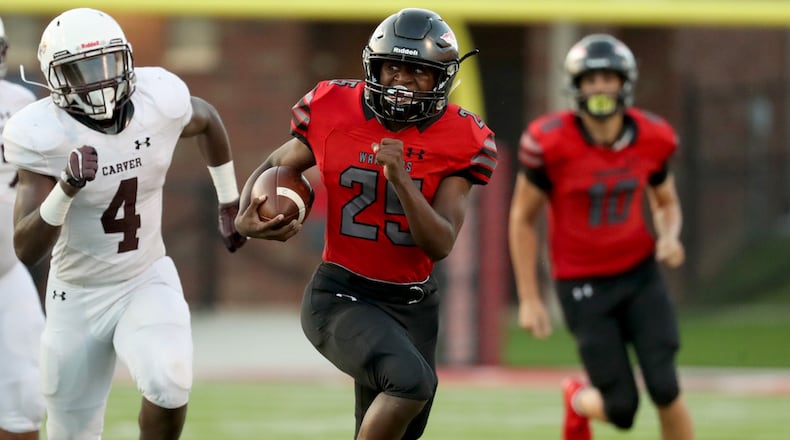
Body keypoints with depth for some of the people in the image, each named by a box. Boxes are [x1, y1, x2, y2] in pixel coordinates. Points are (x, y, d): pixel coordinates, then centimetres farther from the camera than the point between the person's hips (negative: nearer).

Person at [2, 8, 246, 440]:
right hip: (78, 296, -1)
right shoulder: (44, 136, -23)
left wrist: (230, 203, 22)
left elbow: (207, 120, 12)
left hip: (147, 282, 1)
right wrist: (67, 188, -43)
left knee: (168, 384, -29)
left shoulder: (159, 101, -14)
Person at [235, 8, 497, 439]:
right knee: (410, 380, -32)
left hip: (412, 303, 4)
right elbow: (274, 168, 9)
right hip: (340, 295, -4)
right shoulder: (333, 110, -8)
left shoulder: (459, 140, -7)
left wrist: (401, 179, -27)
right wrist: (247, 217, -11)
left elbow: (440, 245, -13)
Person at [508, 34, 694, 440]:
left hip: (640, 273, 3)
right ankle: (578, 400, 35)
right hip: (584, 285, -3)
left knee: (665, 388, -14)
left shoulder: (652, 139, -7)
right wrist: (528, 299, -7)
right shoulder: (550, 143, -18)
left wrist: (669, 237, -12)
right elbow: (522, 218, -6)